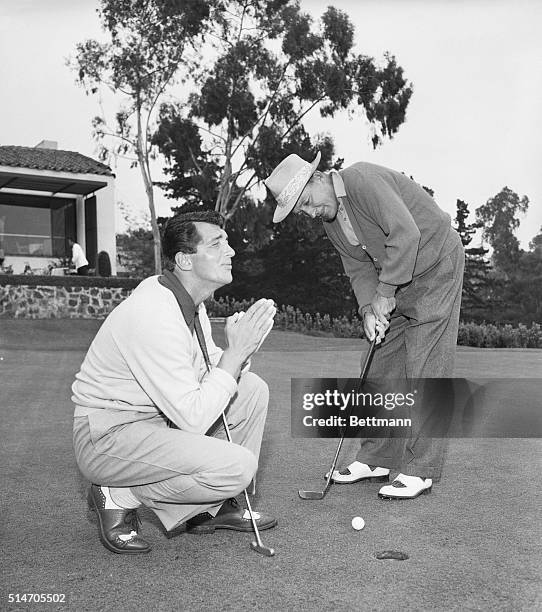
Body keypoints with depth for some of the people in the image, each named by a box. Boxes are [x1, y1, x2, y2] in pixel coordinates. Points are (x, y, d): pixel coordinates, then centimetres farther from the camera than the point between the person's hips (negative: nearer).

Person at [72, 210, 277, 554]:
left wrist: (246, 344, -10)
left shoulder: (190, 301, 3)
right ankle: (120, 496, -2)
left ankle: (216, 507, 13)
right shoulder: (154, 315, -28)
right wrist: (237, 350, -22)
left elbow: (210, 369, 10)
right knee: (237, 466, -24)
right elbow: (194, 419, -27)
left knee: (253, 389, 2)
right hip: (107, 436, -9)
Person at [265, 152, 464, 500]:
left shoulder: (364, 180, -23)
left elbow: (405, 234, -30)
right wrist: (368, 309, -12)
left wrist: (385, 293, -23)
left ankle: (421, 471, -3)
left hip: (436, 268, -8)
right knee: (384, 367, 7)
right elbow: (358, 267, 6)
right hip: (395, 285, 9)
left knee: (427, 370, -9)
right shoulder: (330, 221, 5)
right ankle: (378, 458, 17)